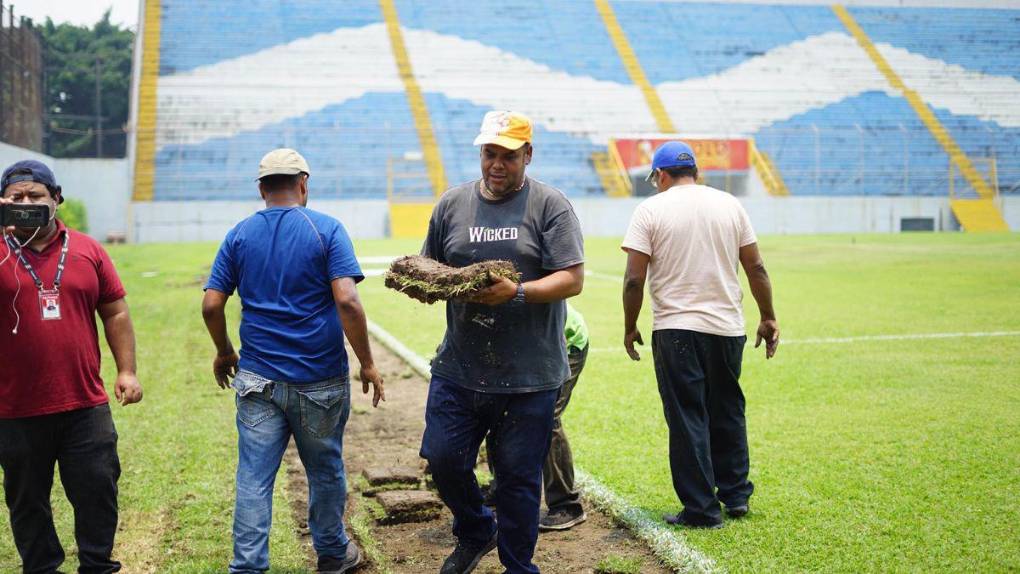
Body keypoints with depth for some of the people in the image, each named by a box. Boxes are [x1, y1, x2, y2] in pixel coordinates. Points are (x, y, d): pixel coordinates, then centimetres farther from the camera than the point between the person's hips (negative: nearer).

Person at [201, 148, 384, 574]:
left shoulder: (240, 235, 3)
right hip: (321, 379, -1)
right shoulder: (326, 229, -7)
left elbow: (211, 305, 0)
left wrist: (224, 353, 17)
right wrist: (367, 363, -9)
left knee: (254, 476, 4)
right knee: (325, 470, 16)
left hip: (258, 377, 2)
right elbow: (346, 300, -17)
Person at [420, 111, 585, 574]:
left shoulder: (550, 205, -3)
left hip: (529, 375, -3)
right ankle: (476, 533, 34)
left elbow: (572, 279, -9)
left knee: (518, 477, 4)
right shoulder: (452, 203, 9)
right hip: (458, 367, 4)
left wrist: (516, 292, -23)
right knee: (443, 458, 4)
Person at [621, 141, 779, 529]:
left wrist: (629, 328, 3)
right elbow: (756, 269, 7)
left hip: (675, 329, -4)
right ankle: (735, 495, 25)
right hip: (727, 327, 4)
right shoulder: (730, 205, 7)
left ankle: (702, 509, 4)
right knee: (728, 413, 18)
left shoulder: (651, 209, -3)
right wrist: (768, 319, 15)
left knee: (687, 420, 2)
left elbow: (634, 279, -8)